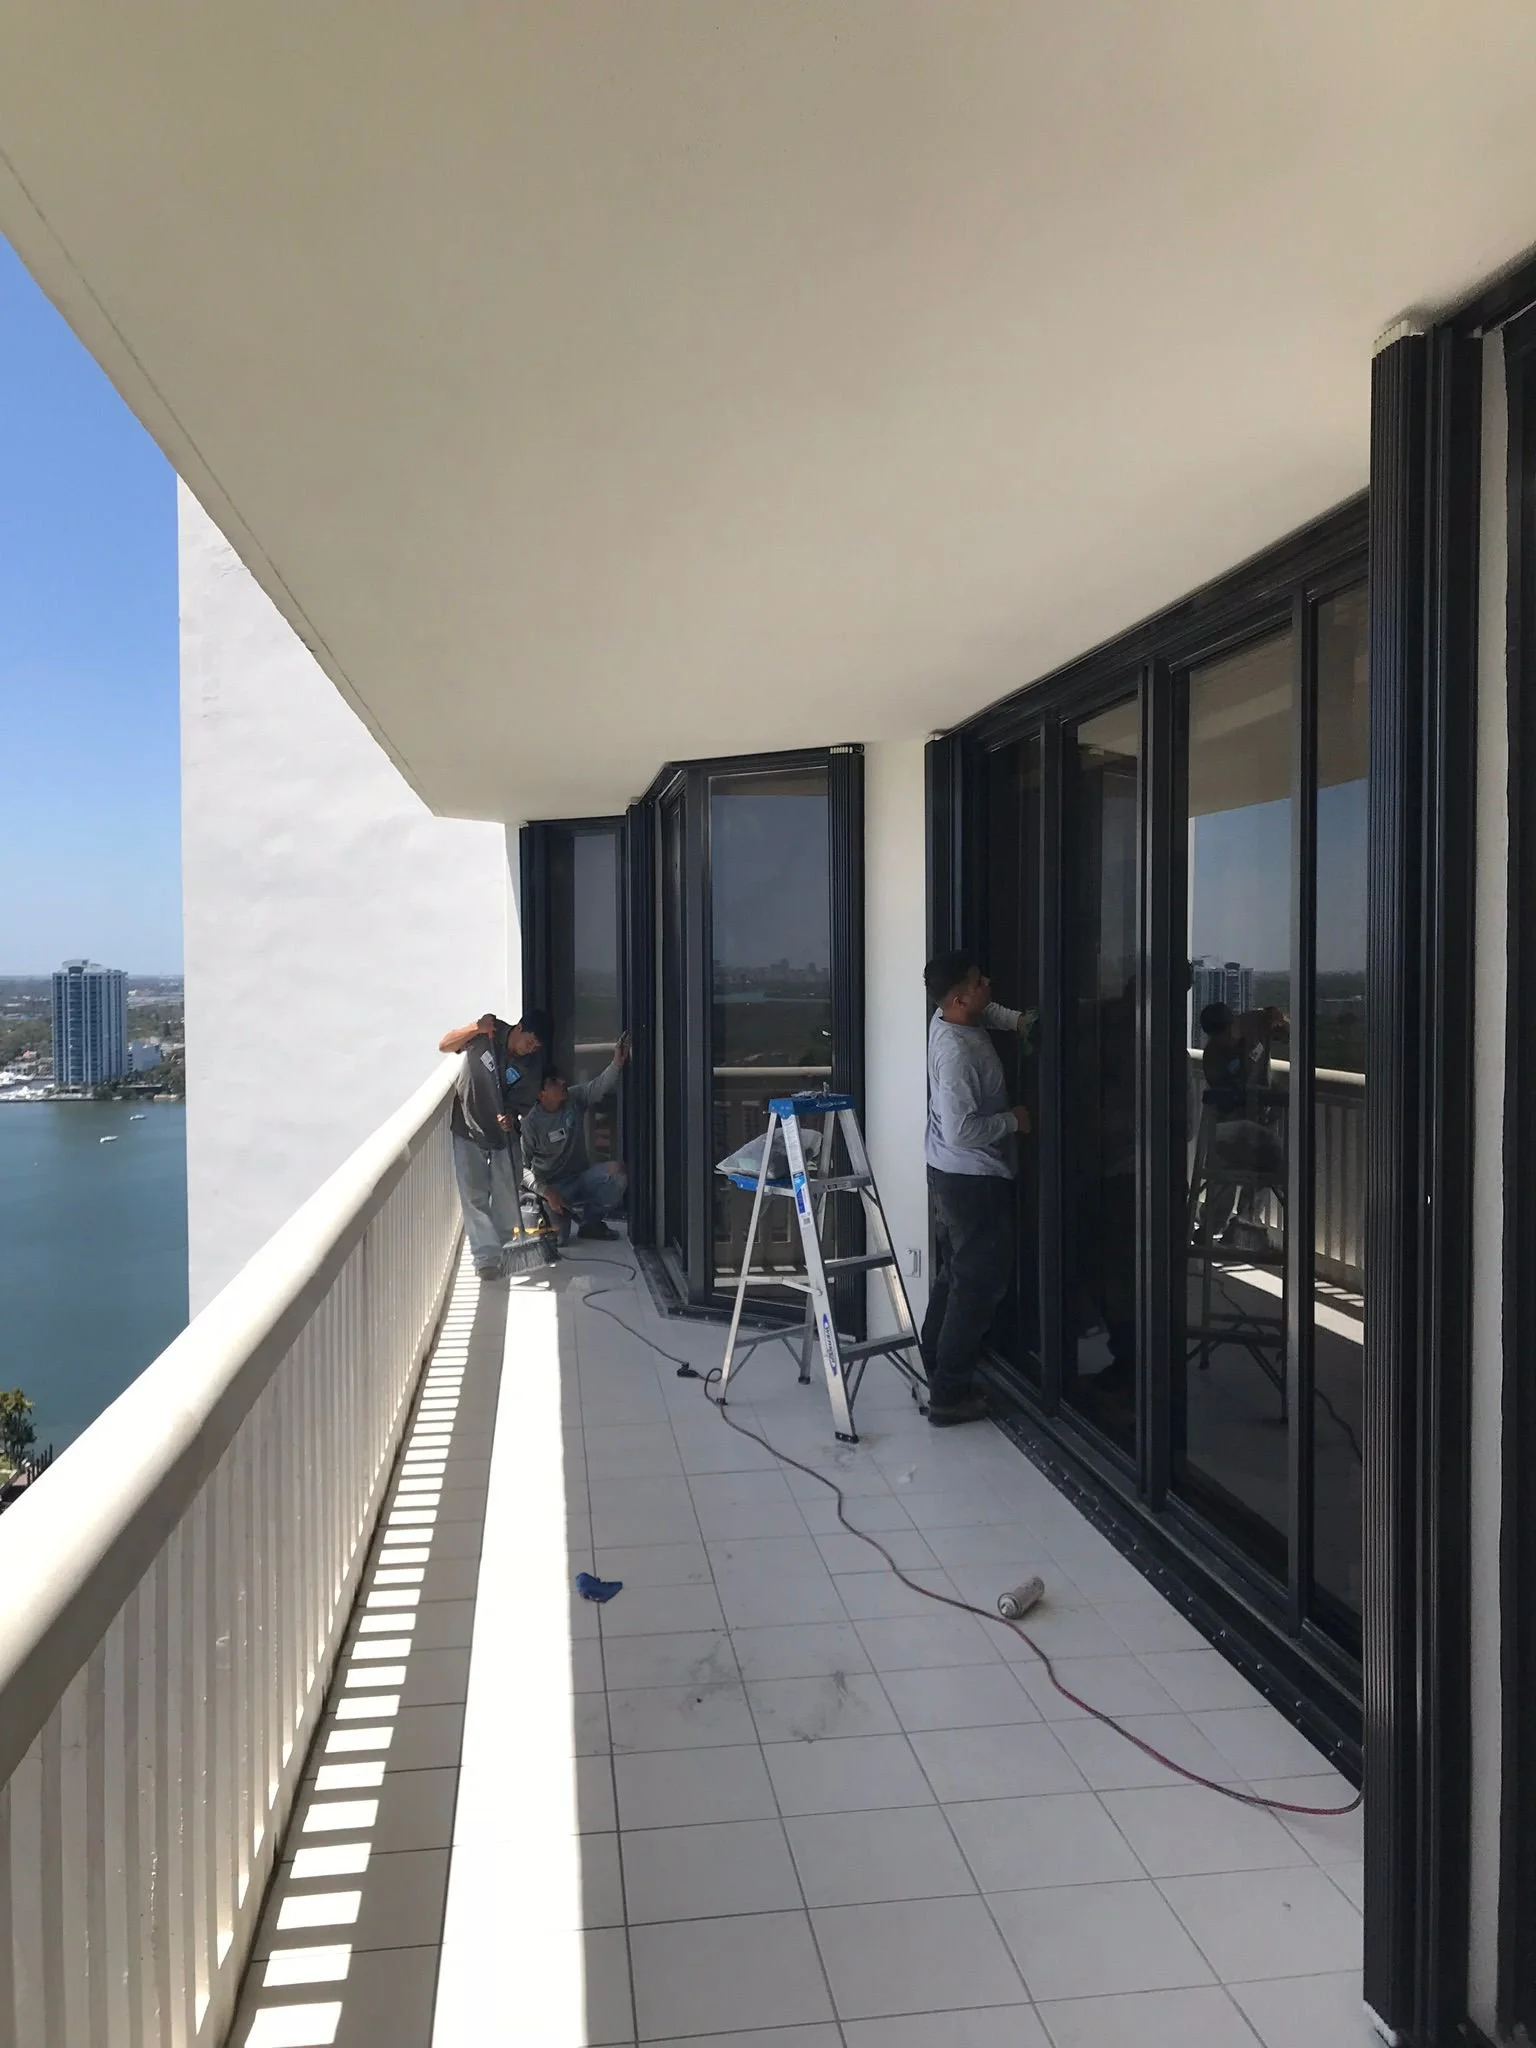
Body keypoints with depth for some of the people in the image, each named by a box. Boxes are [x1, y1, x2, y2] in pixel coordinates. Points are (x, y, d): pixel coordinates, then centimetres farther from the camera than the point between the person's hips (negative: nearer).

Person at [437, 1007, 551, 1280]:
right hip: (468, 1129, -1)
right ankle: (486, 1257, -4)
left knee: (507, 1197, 4)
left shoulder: (533, 1064, -13)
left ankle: (505, 1250, 22)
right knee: (474, 1196, -5)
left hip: (503, 1134, 1)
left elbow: (521, 1102, -9)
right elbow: (444, 1045, -14)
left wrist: (511, 1116, -32)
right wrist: (474, 1028, -30)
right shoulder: (488, 1033, -16)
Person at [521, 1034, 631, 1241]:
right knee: (558, 1236, -24)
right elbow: (523, 1167, -14)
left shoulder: (575, 1098, -6)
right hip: (553, 1185, -4)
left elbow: (600, 1086, -22)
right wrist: (547, 1192, -25)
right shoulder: (531, 1123, -17)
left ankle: (590, 1220, -3)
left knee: (617, 1173, -26)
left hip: (581, 1176, 4)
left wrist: (617, 1063, -42)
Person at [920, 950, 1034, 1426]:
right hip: (973, 1177, -10)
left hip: (952, 1172, 10)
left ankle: (935, 1373, 27)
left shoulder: (946, 1020, 2)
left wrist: (1015, 1019, 9)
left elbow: (985, 1011, 27)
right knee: (980, 1283, -2)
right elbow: (961, 1130, -30)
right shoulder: (957, 1052, -26)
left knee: (955, 1274, 18)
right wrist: (1013, 1121, -15)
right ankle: (949, 1394, 3)